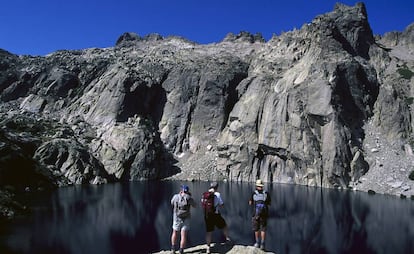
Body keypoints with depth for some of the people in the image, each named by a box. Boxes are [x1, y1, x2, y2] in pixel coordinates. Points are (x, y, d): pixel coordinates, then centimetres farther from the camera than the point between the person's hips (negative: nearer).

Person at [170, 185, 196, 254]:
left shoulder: (176, 196, -10)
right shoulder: (189, 198, -12)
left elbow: (172, 203, 10)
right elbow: (194, 205, 3)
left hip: (177, 218, 1)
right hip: (186, 219, -1)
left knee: (175, 233, 22)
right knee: (183, 236, 5)